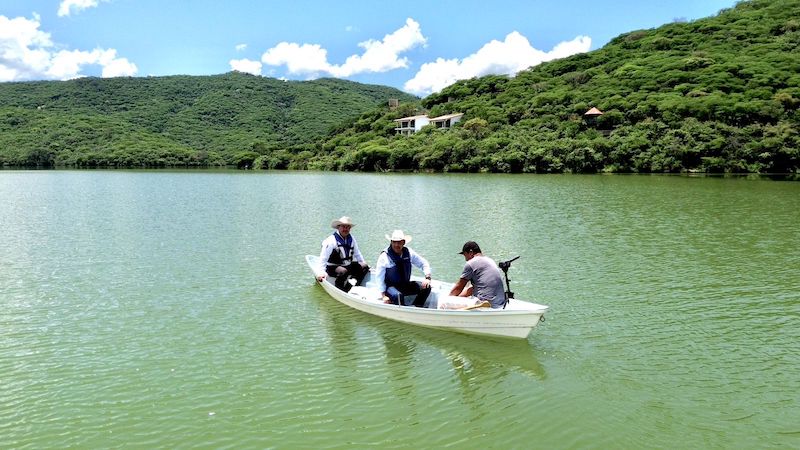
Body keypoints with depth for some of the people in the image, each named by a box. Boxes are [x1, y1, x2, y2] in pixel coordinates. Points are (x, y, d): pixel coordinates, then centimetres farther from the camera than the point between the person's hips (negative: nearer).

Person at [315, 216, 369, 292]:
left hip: (348, 266, 7)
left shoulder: (351, 239, 5)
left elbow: (357, 254, 17)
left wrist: (364, 264, 6)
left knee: (364, 266, -8)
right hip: (333, 268, -7)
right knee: (343, 271, -36)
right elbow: (323, 258, -20)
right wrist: (320, 273, -30)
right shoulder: (331, 241, -16)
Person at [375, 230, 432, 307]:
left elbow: (423, 263, 10)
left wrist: (427, 278, -6)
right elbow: (379, 277, -9)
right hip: (390, 287, -5)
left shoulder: (408, 252, 0)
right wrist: (384, 295, -12)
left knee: (426, 287, -15)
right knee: (398, 295, -38)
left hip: (406, 285, 5)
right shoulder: (384, 256, -13)